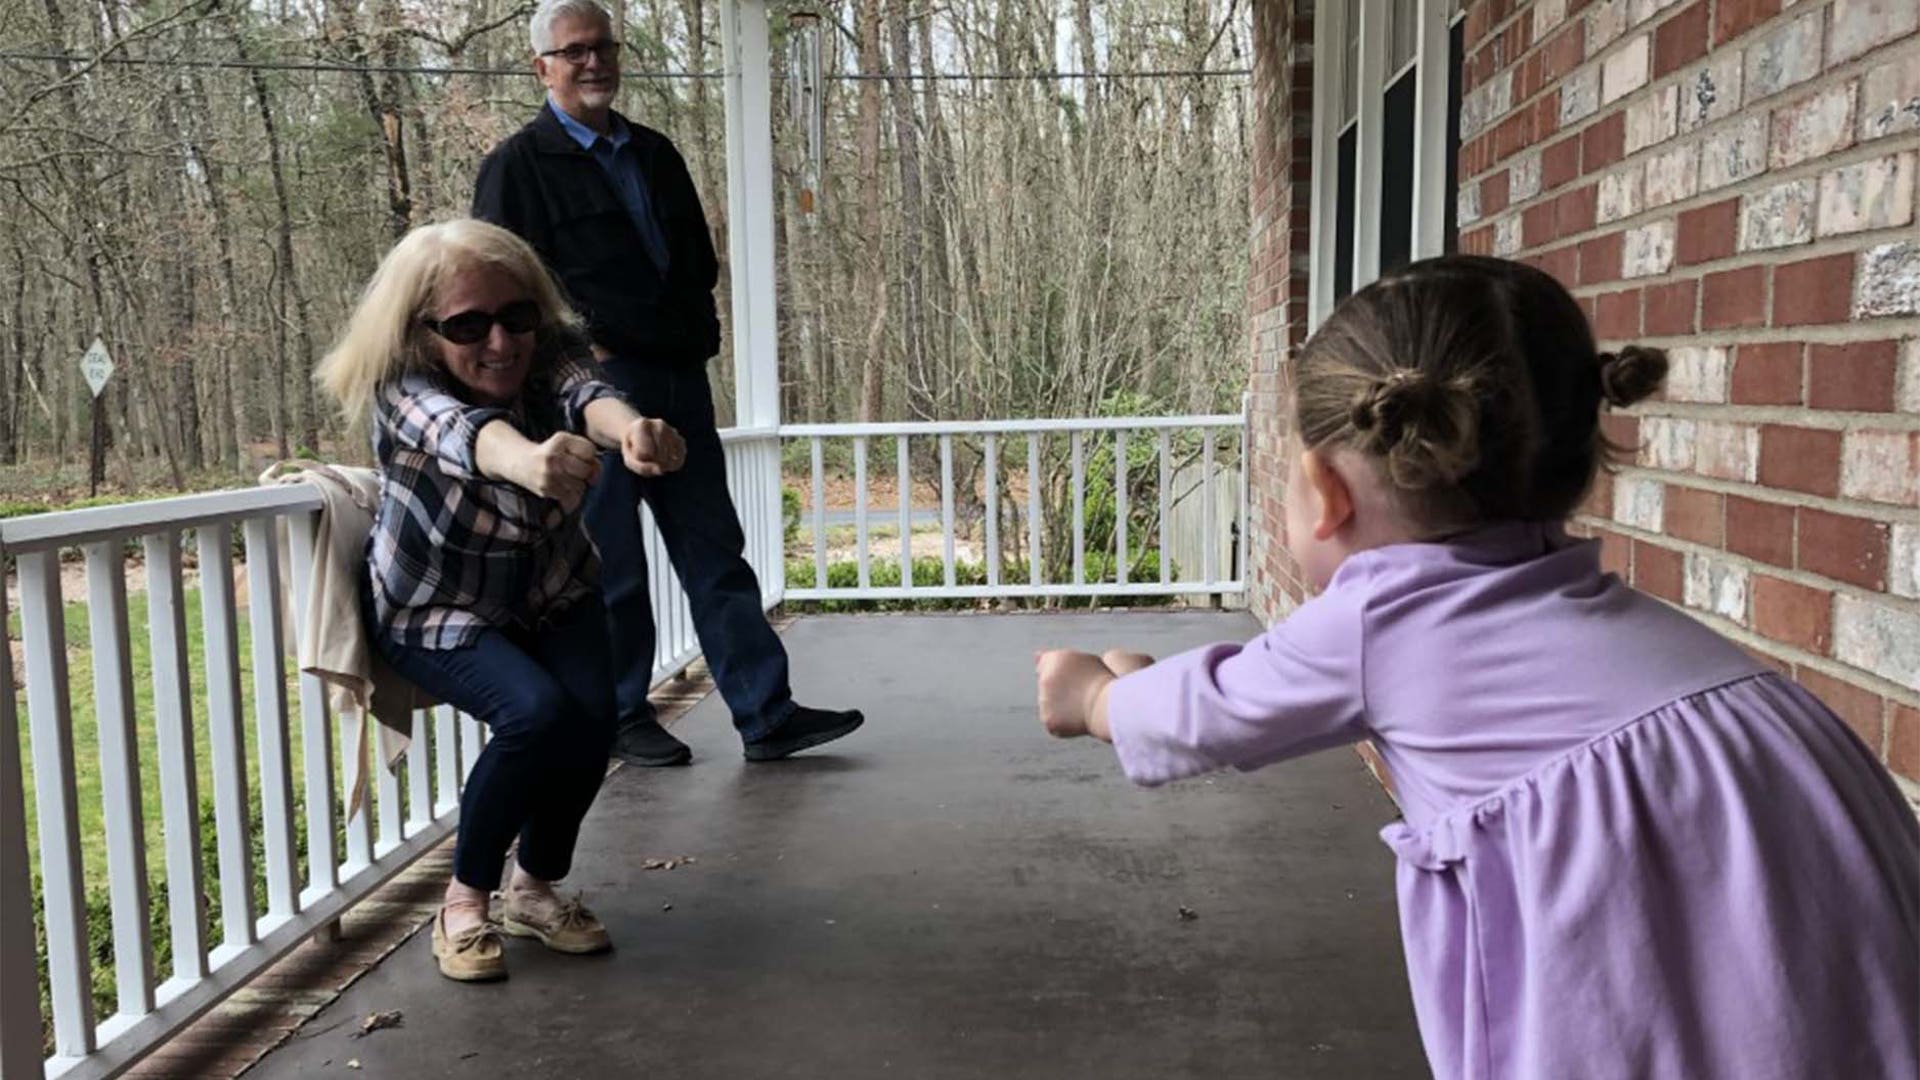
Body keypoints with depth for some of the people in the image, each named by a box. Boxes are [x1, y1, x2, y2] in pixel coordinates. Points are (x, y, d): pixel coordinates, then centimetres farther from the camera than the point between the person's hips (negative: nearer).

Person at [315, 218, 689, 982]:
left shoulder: (545, 358, -18)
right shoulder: (403, 391, -27)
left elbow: (583, 395, -42)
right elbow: (459, 432, -51)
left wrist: (629, 427, -69)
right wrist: (527, 460, -77)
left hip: (551, 595, 4)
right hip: (435, 609, -3)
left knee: (593, 715, -22)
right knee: (536, 713, -29)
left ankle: (536, 890, 5)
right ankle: (464, 901, -6)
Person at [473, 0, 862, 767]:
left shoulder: (653, 153, 19)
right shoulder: (518, 166, 0)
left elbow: (698, 261, 23)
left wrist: (695, 335, 8)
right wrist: (584, 345, -13)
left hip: (678, 379, 6)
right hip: (595, 387, -6)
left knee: (716, 553, 5)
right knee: (611, 567, 1)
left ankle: (767, 716, 7)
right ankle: (621, 720, 15)